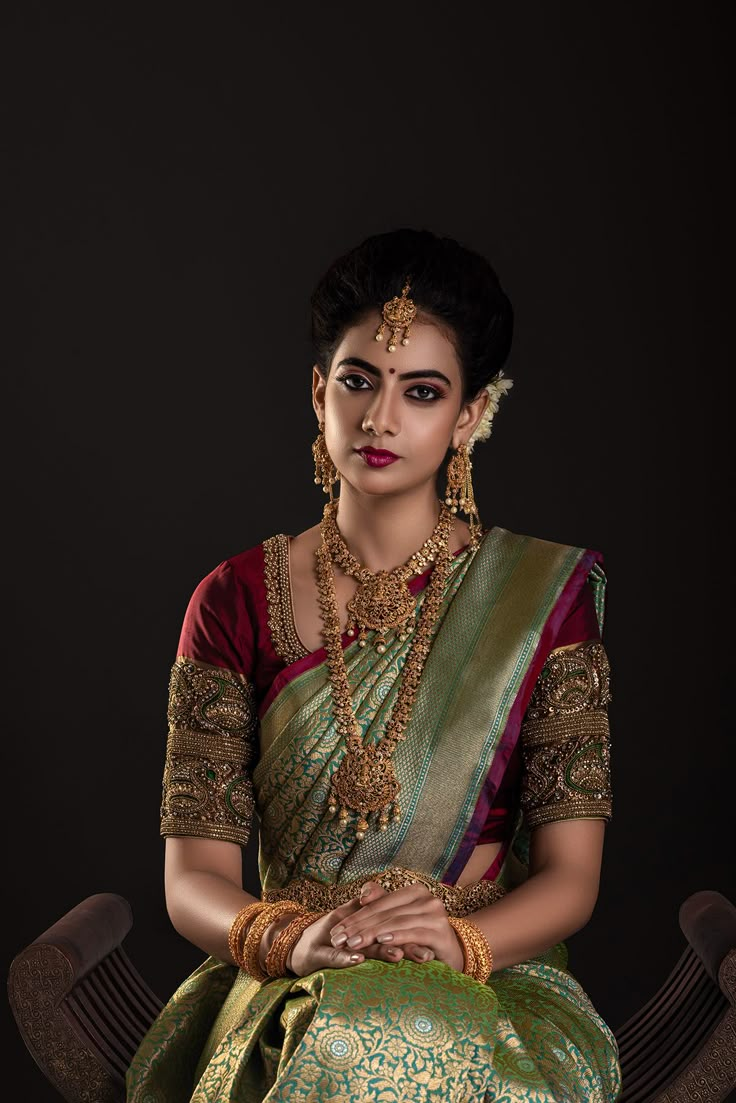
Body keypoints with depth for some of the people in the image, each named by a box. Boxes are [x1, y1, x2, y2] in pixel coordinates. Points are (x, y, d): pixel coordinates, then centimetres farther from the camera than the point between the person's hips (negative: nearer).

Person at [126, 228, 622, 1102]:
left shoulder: (542, 593, 2)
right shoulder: (235, 601, 4)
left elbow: (570, 877, -3)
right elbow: (192, 879, -1)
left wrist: (457, 939, -23)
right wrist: (293, 937, -23)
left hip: (489, 987, 0)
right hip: (287, 996, 0)